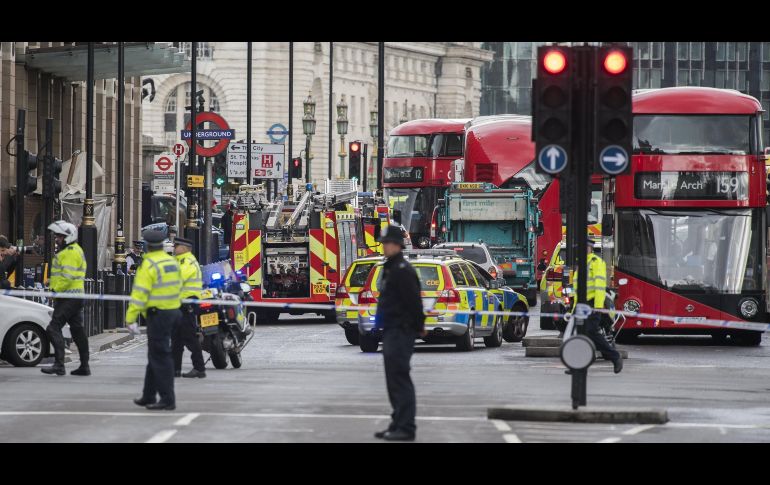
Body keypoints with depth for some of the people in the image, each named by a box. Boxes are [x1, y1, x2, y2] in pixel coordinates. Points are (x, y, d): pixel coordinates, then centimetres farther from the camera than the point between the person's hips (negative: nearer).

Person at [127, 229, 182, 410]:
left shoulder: (149, 265, -14)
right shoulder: (173, 262, 11)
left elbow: (140, 293, -18)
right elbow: (178, 287, 16)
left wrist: (130, 318, -15)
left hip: (158, 314, -8)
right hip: (173, 312, 8)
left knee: (160, 357, -5)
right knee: (155, 355, 18)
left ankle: (168, 399, -7)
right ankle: (148, 396, 25)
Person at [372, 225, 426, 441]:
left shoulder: (402, 270, -15)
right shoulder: (391, 268, 18)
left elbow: (414, 300, -20)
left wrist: (419, 325, -13)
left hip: (401, 332, -11)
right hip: (392, 331, 11)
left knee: (400, 379, -11)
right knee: (395, 381, 14)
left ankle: (405, 427, -12)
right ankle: (398, 424, 20)